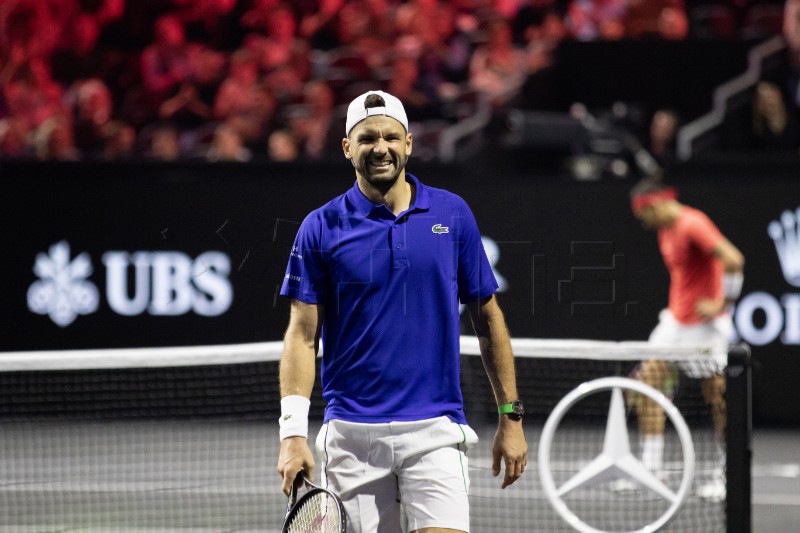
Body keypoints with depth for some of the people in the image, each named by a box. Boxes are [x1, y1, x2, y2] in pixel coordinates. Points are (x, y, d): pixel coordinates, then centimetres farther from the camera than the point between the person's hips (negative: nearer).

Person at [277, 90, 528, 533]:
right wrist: (293, 433, -11)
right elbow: (303, 335, -1)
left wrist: (511, 415, 8)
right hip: (351, 434, 0)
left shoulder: (452, 214, 5)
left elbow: (487, 317, 11)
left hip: (434, 430, 0)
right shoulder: (321, 228, 1)